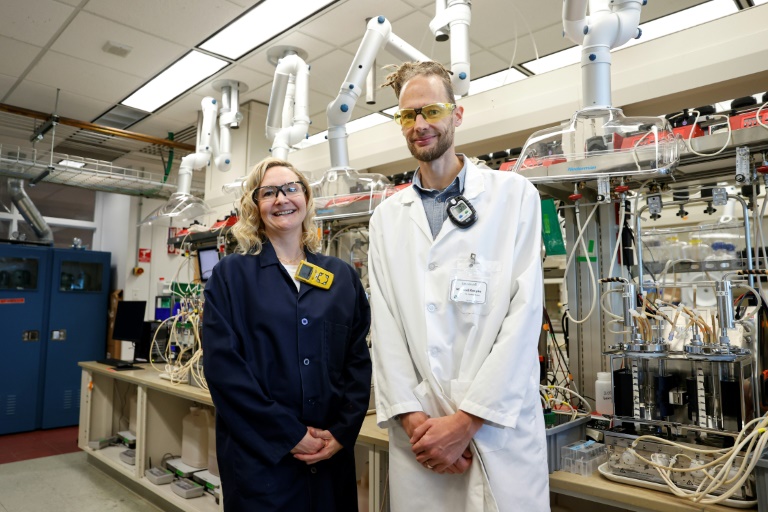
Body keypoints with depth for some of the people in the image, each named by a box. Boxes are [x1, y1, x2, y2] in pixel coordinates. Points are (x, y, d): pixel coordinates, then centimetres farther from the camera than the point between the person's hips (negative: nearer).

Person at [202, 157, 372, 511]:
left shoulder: (342, 276, 6)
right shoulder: (231, 274, -2)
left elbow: (359, 361, 4)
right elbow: (223, 366, -10)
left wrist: (342, 432, -7)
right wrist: (289, 435, -13)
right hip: (259, 457, -2)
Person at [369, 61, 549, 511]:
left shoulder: (515, 195, -1)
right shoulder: (387, 217, 8)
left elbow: (524, 314, -8)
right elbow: (385, 325, 2)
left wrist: (466, 420, -12)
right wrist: (412, 417, -9)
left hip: (499, 429, -2)